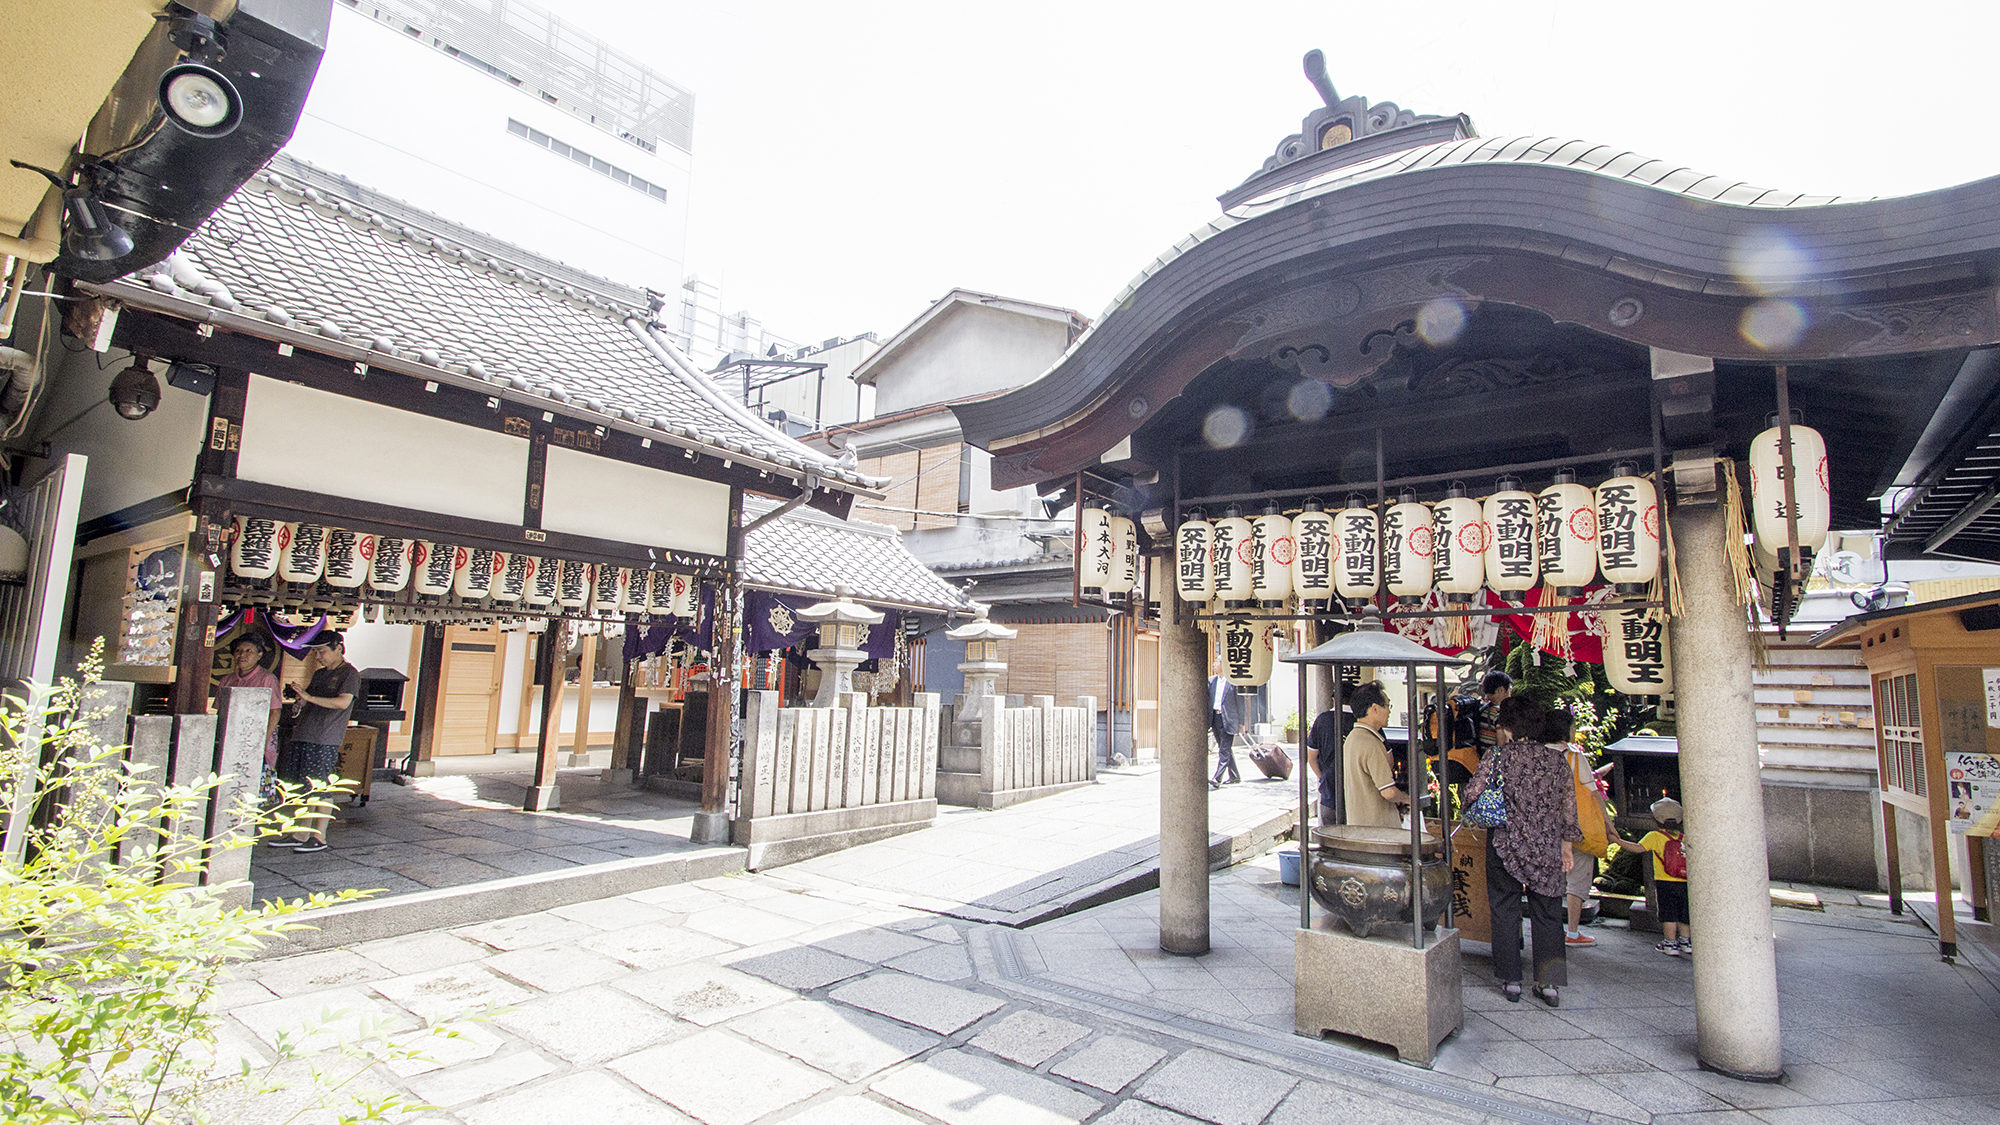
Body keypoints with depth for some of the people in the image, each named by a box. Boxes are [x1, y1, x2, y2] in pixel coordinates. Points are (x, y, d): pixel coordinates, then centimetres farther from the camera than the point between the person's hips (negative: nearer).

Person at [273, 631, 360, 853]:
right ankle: (301, 835, 17)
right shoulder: (319, 674, 20)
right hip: (303, 736, 8)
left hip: (325, 741, -8)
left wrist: (309, 697, -19)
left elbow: (343, 702, -18)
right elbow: (307, 701, 24)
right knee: (303, 789, 9)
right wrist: (296, 697, 3)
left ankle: (319, 838, 3)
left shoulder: (349, 674, -5)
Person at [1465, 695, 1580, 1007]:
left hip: (1506, 844, -3)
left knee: (1505, 911, 8)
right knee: (1547, 914, 12)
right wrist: (1566, 844, 17)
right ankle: (1551, 983, 14)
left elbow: (1471, 794, -11)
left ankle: (1511, 981, 12)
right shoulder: (1556, 758, 3)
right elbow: (1569, 806, 8)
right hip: (1548, 848, 4)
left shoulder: (1498, 756, -9)